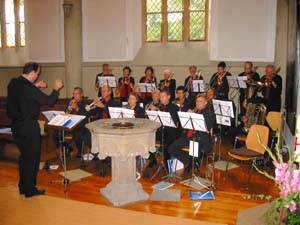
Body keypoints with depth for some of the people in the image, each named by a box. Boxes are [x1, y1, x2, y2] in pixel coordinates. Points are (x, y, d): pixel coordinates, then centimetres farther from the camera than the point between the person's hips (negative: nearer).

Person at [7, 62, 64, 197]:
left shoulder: (13, 83, 0)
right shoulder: (29, 88, -24)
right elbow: (49, 101, -18)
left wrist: (35, 87, 15)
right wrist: (56, 89, -3)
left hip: (17, 126, 8)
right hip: (29, 128, -8)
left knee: (24, 156, 21)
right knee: (32, 158, 6)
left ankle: (23, 187, 32)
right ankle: (30, 190, 17)